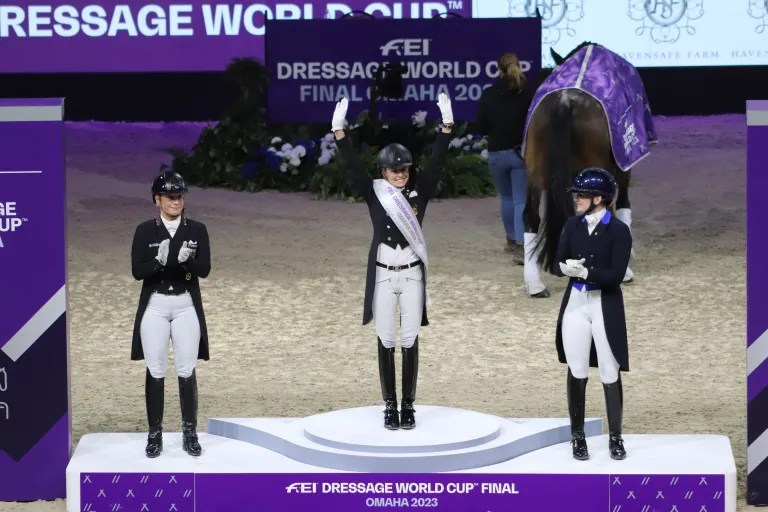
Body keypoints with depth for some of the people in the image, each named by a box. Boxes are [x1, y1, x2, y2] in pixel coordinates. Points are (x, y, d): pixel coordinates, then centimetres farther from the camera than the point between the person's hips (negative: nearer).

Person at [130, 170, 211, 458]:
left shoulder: (197, 230, 2)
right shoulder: (145, 231, -1)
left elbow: (205, 269, -6)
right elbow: (137, 271, -7)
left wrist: (186, 260, -27)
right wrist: (160, 261, -26)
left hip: (186, 305, 1)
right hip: (154, 306, -1)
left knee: (187, 371, 1)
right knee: (155, 371, 2)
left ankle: (190, 432, 10)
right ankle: (155, 434, 10)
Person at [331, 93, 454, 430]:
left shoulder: (419, 192, 2)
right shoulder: (373, 193, 0)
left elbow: (437, 161, -6)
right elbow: (352, 166, -8)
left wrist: (447, 125, -17)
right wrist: (339, 130, -20)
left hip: (412, 275, 0)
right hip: (382, 276, 0)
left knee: (410, 341, 3)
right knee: (386, 342, 4)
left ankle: (408, 406, 10)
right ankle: (389, 406, 10)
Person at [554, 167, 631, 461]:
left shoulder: (618, 230, -9)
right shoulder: (572, 226, 5)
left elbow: (616, 274, -16)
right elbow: (558, 264, 1)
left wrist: (585, 271, -25)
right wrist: (567, 268, -21)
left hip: (606, 307, -4)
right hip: (576, 304, 4)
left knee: (610, 374, 1)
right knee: (577, 372, 7)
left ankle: (615, 437, 12)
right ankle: (577, 436, 16)